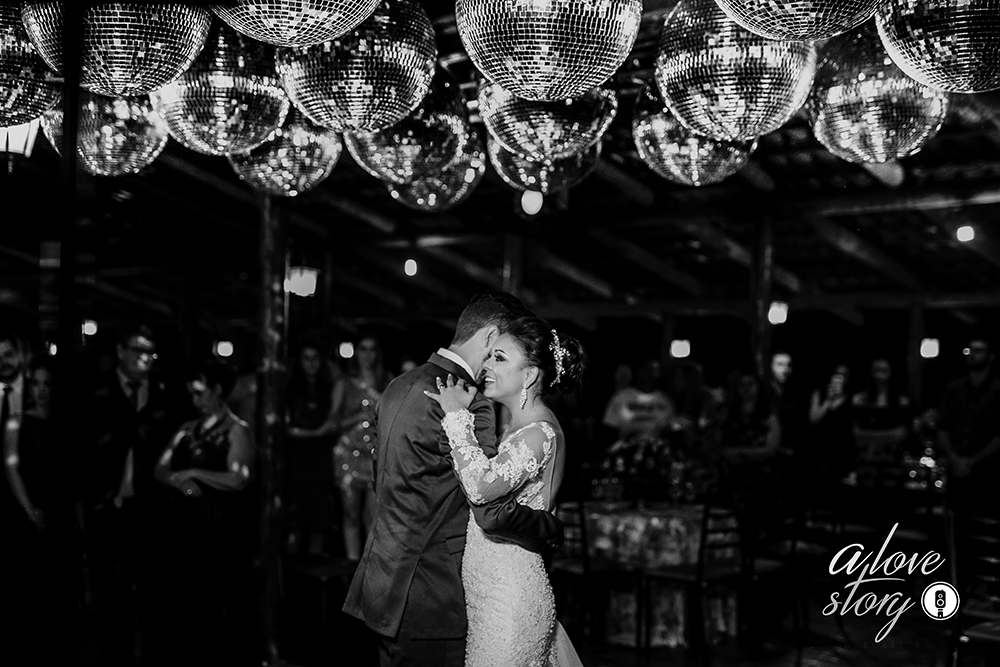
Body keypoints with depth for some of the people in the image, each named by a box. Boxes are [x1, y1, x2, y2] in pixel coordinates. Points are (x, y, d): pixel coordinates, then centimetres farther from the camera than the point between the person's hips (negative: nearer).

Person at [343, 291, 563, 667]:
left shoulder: (399, 386, 9)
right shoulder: (471, 405, -19)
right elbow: (493, 513, -24)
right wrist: (553, 530, -6)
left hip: (383, 577, 9)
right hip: (430, 601, -9)